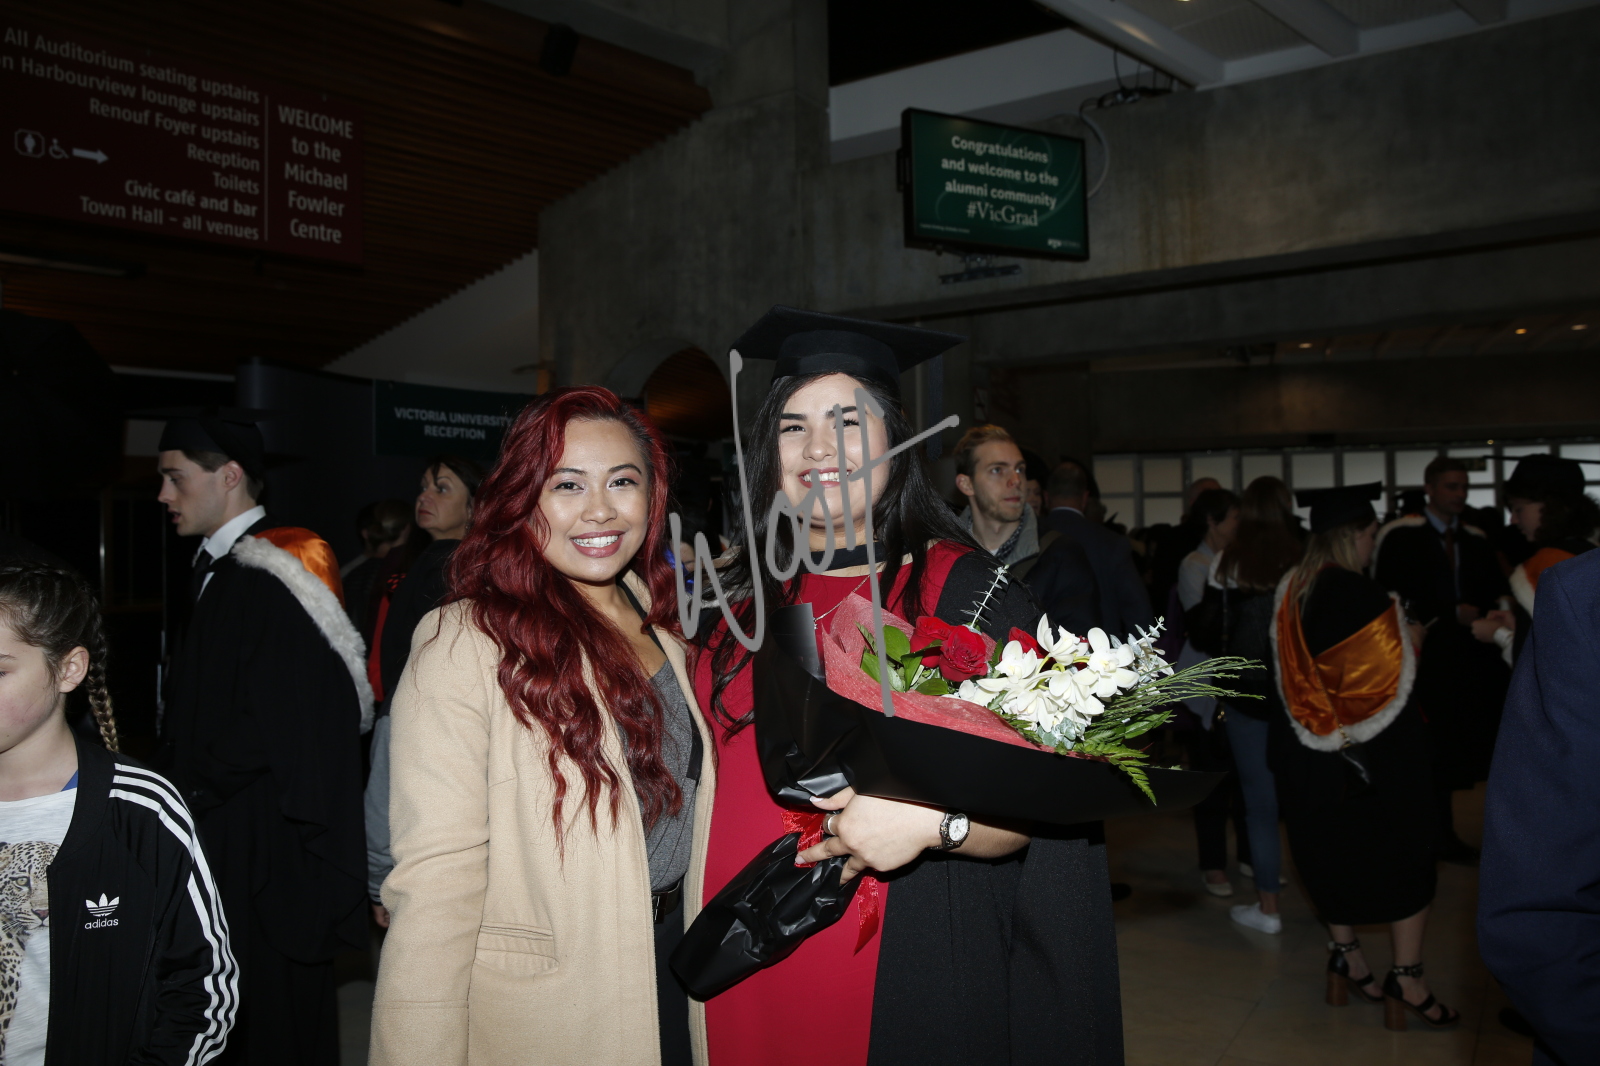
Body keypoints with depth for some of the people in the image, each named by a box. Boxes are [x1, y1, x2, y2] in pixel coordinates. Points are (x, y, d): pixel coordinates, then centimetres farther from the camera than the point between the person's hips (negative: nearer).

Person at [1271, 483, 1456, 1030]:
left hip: (1309, 753, 7)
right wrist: (1409, 640, -1)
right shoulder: (1364, 598, -24)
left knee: (1334, 852, 18)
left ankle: (1346, 958, 28)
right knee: (1405, 857, 8)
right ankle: (1406, 976, 12)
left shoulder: (1289, 590, -1)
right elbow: (1388, 679, -20)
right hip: (1376, 756, -7)